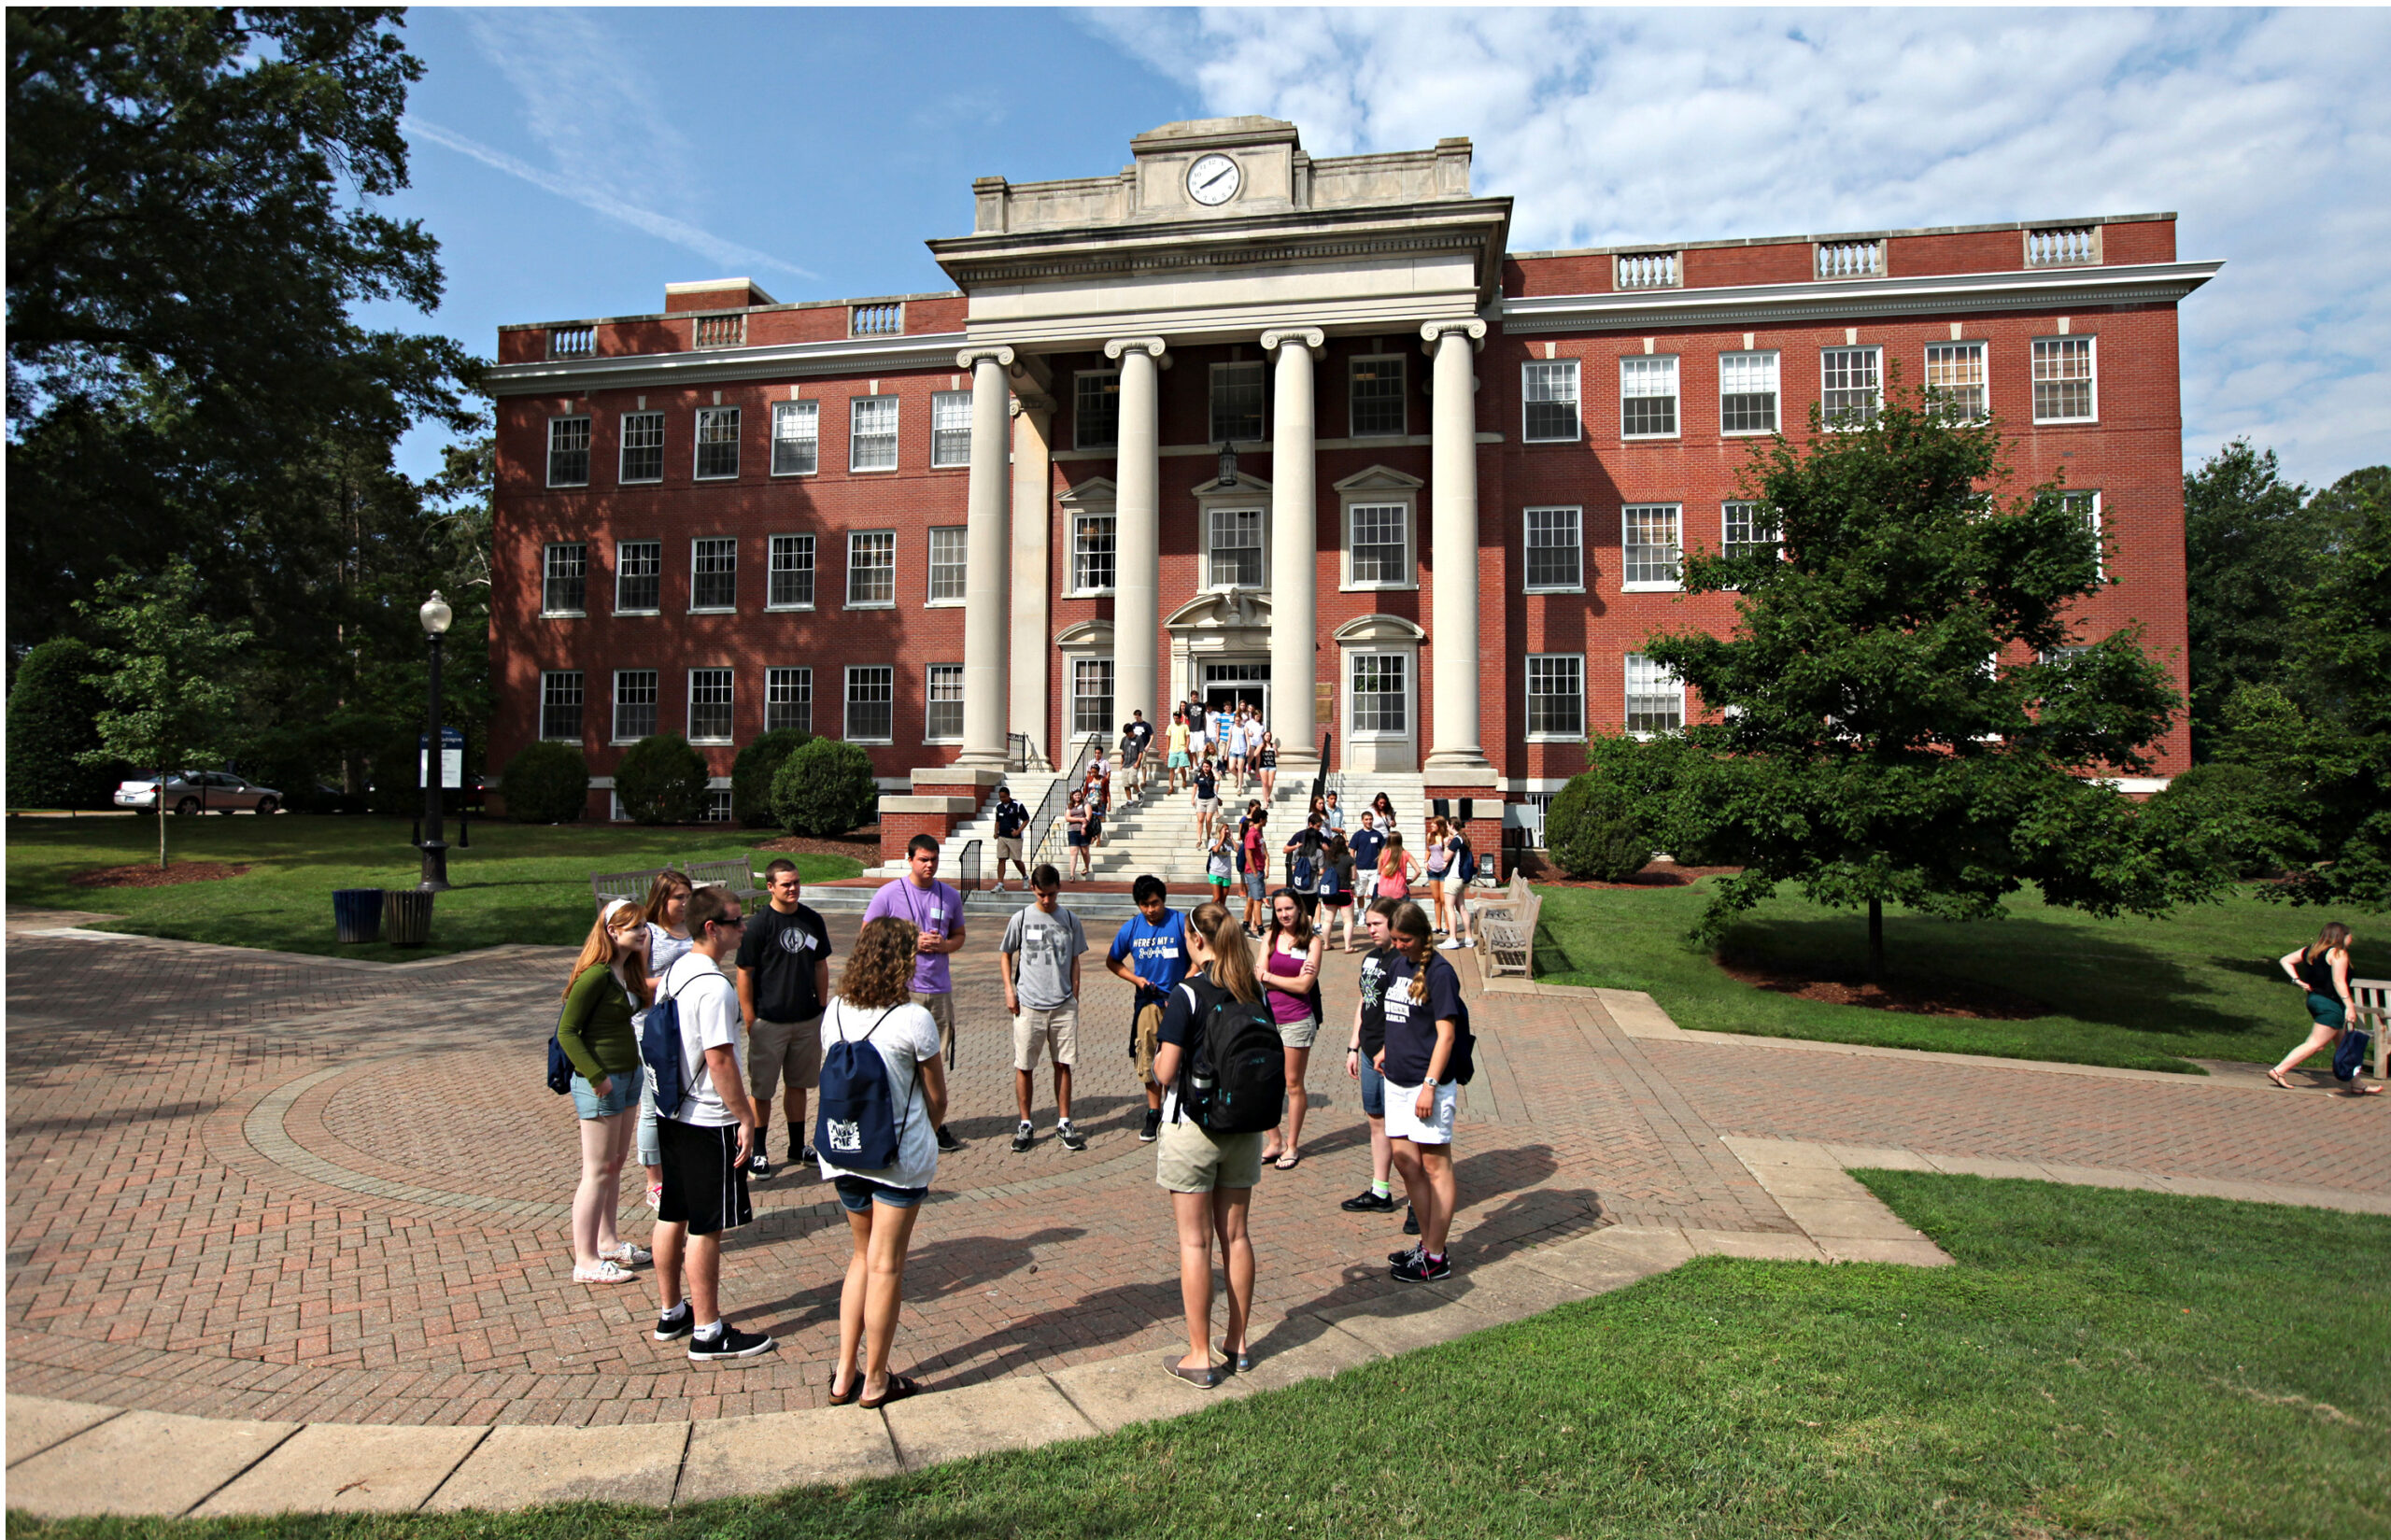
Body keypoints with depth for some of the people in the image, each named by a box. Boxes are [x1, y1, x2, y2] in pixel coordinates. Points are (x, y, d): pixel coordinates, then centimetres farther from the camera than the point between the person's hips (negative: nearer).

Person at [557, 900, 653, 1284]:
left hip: (628, 1075, 9)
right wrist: (597, 1077, -19)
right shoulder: (596, 975, -20)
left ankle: (607, 1241, 31)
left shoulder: (628, 970, 6)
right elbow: (566, 1032, -19)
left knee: (615, 1164, 18)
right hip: (600, 1083, -9)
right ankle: (586, 1261, 8)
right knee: (597, 1172, -1)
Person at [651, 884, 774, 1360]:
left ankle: (671, 1314, 31)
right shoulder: (714, 987, -22)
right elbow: (720, 1060, -23)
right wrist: (745, 1116, -14)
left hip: (671, 1113, 10)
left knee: (673, 1215, 18)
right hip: (708, 1122, -9)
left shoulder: (675, 971, 8)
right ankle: (708, 1333, 9)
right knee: (706, 1228, 0)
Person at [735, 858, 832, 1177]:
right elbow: (745, 974, -9)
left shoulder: (812, 920, 4)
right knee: (761, 1089, 4)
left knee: (799, 1084, 15)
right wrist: (750, 1021, -10)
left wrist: (822, 1008, 10)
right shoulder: (758, 924, -11)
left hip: (808, 1019, 5)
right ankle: (758, 1153, 16)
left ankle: (797, 1147, 27)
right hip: (769, 1021, -5)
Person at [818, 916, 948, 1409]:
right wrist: (928, 1131, 14)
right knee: (886, 1265, 7)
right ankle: (875, 1381, 18)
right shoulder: (913, 1020, -16)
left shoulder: (835, 1012, -1)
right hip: (900, 1156, -5)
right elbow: (936, 1099, -6)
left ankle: (844, 1375, 23)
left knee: (862, 1256, 20)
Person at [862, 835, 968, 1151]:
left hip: (940, 989, 4)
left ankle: (937, 1124, 20)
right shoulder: (889, 894, -4)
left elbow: (959, 936, 18)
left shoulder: (950, 896, 8)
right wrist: (911, 942, -13)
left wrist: (943, 945, -5)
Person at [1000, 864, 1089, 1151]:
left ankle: (1064, 1123, 16)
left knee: (1063, 1065, 5)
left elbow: (1074, 961, 12)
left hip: (1064, 1005, 1)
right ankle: (1025, 1125, 15)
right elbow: (1005, 954, 9)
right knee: (1024, 1066, 3)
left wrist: (1074, 997, 7)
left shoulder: (1070, 920, 5)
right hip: (1028, 1005, -1)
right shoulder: (1021, 919, 0)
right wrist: (1009, 990, -1)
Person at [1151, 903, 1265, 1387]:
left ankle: (1199, 1357, 11)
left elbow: (1165, 1071, -17)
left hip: (1192, 1127, -5)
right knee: (1235, 1235, 15)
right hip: (1243, 1126, 5)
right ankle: (1236, 1343, 27)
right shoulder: (1254, 993, 0)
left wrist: (1157, 1055, 3)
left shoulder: (1187, 995, -17)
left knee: (1194, 1241, 4)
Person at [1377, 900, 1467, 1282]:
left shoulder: (1439, 972, -12)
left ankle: (1435, 1259, 8)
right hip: (1397, 1079, 8)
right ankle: (1427, 1241, 26)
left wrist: (1430, 1085, -18)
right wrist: (1387, 1049, 11)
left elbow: (1446, 1033, -15)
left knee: (1435, 1166, 1)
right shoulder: (1396, 965, 10)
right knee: (1404, 1159, 12)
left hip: (1428, 1082, -8)